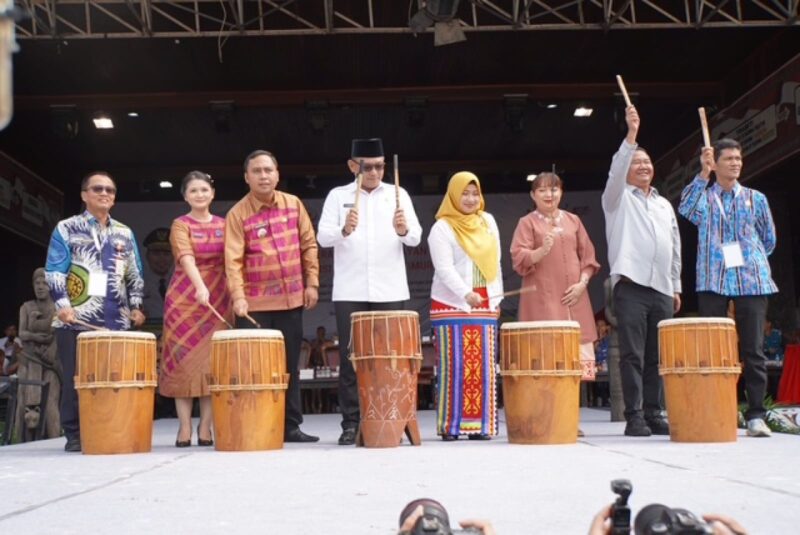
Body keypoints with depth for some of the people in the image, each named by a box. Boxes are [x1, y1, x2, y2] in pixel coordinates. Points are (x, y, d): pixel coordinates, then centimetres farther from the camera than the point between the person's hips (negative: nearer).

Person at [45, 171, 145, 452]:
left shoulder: (125, 234, 18)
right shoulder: (66, 229, 7)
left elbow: (135, 275, 19)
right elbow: (54, 272, -1)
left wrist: (135, 306, 7)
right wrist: (63, 304, -13)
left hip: (117, 321, 3)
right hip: (77, 320, -3)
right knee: (75, 380, -2)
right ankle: (75, 435, 7)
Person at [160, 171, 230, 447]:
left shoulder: (224, 225, 10)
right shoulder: (180, 225, -1)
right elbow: (187, 259, -19)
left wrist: (235, 295, 0)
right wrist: (200, 287, -36)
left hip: (218, 299, 3)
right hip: (185, 299, -3)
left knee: (212, 361, 1)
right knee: (184, 360, -2)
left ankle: (205, 428, 6)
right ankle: (184, 429, 3)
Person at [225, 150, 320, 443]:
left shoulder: (294, 204, 5)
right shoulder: (238, 214, -6)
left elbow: (308, 245, 9)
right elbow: (233, 260, -14)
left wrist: (312, 283, 3)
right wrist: (237, 296, -26)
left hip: (291, 299, 4)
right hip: (255, 303, -4)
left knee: (290, 365, 10)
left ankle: (291, 426, 18)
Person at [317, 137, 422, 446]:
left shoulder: (398, 195, 7)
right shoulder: (338, 196, 6)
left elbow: (416, 238, -2)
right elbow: (323, 237, -5)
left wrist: (403, 230, -25)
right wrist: (344, 230, -26)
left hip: (390, 290, 1)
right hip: (349, 291, 0)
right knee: (350, 357, 1)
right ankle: (351, 424, 9)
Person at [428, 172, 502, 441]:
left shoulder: (488, 221, 14)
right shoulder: (442, 228, -5)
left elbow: (496, 262, 16)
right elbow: (444, 268, -15)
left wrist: (497, 296, 10)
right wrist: (465, 293, -26)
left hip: (485, 305, 5)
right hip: (453, 305, -5)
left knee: (483, 367, 4)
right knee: (454, 366, -4)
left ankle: (481, 424, 9)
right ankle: (450, 425, 1)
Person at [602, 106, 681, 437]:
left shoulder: (665, 206, 24)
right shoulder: (618, 198, 9)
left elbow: (675, 249, 25)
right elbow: (615, 172, -12)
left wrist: (676, 287, 20)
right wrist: (631, 134, -21)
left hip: (662, 289, 5)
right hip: (631, 286, -5)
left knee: (657, 357, 4)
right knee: (633, 355, -7)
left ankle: (654, 415, 10)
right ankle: (634, 417, -6)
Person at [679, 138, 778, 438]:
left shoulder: (756, 199, 14)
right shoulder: (704, 198, 9)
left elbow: (769, 241, 20)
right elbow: (685, 209, -15)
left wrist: (749, 259, 11)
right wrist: (703, 173, -19)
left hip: (752, 281, 1)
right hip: (713, 282, -1)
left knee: (753, 350, -2)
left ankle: (755, 415, 3)